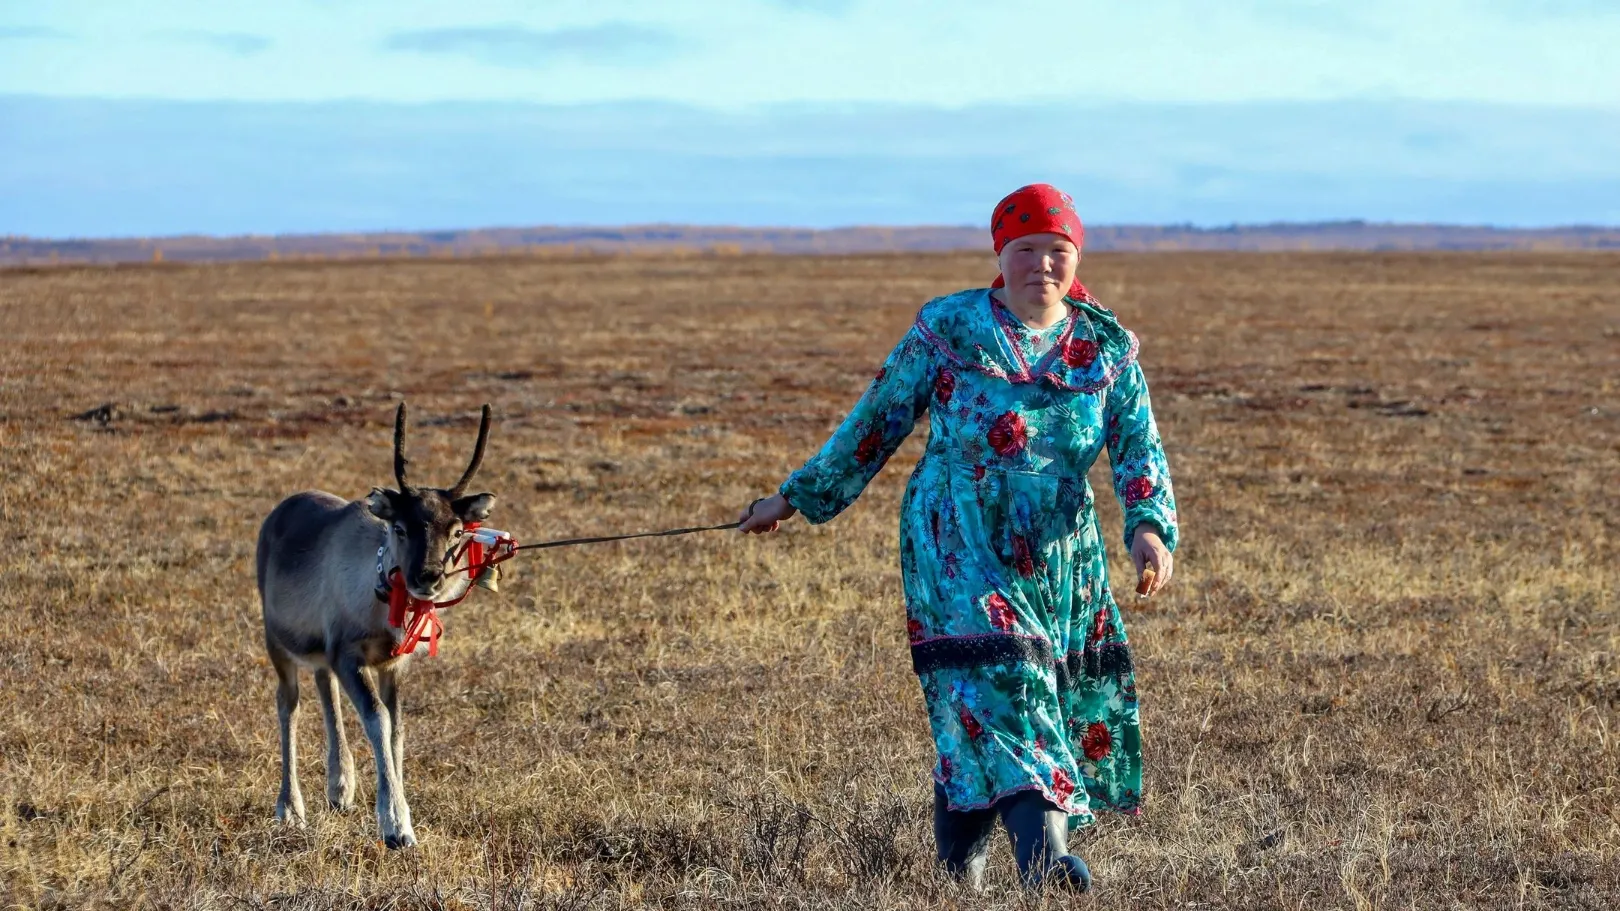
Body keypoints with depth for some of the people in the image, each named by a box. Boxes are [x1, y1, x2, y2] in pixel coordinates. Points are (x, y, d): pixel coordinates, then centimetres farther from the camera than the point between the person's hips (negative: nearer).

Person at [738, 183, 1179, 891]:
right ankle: (1042, 854, -32)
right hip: (958, 545, -4)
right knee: (994, 675, -21)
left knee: (1074, 696, 4)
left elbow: (1140, 449, -5)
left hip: (1061, 554, 4)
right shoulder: (947, 330, -2)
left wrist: (1149, 527, -25)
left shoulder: (1107, 348, 4)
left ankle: (960, 859, 18)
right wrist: (794, 498, 12)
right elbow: (876, 421, 7)